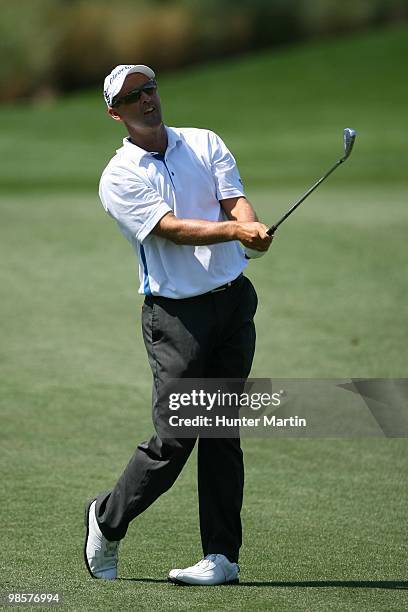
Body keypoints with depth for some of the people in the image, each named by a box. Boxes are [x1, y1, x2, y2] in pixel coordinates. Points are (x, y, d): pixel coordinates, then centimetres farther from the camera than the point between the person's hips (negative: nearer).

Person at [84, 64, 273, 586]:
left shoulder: (205, 144, 11)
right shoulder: (118, 178, -3)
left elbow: (234, 199, -1)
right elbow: (170, 228, -15)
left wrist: (253, 229, -24)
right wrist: (232, 230, -30)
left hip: (233, 302, 4)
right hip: (175, 314, -4)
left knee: (221, 433, 2)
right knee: (173, 440, -7)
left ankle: (222, 554, 6)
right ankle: (107, 519, 16)